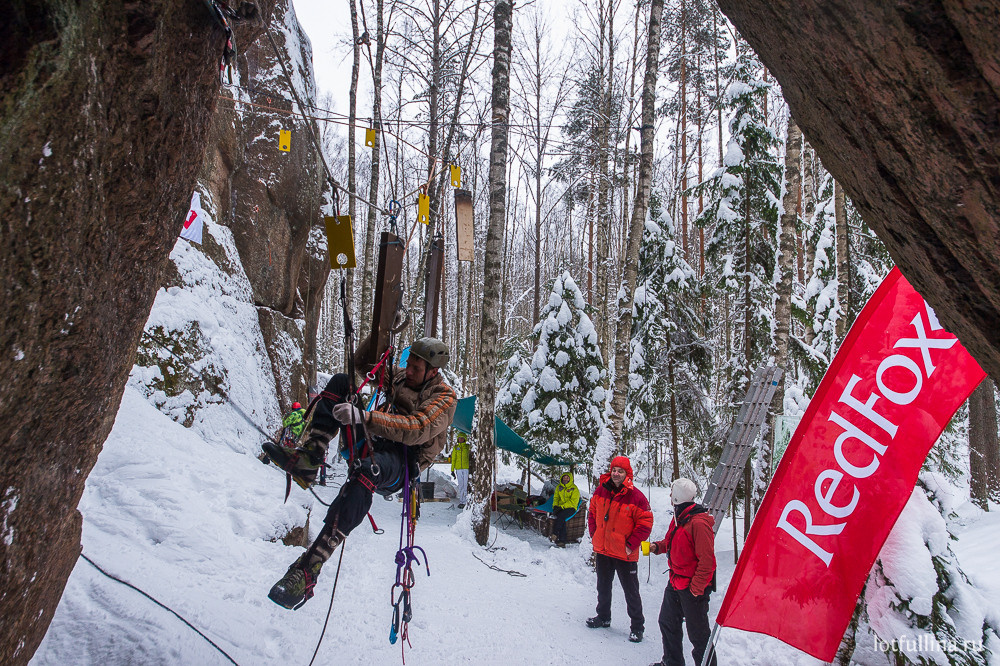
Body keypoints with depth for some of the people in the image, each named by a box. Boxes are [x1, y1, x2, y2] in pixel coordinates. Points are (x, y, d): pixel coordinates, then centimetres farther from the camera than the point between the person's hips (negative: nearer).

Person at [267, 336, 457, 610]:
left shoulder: (444, 398, -6)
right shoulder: (399, 378, 17)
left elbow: (417, 429, -25)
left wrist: (365, 418, -35)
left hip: (400, 464, -7)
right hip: (372, 443, 7)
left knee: (367, 469, -46)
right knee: (340, 381, -7)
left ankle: (308, 569, -50)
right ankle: (309, 457, -25)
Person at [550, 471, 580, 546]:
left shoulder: (574, 488, -2)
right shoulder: (559, 487, 15)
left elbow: (573, 502, -11)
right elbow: (556, 497, 17)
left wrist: (562, 506, -18)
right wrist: (555, 506, -4)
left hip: (570, 508, -3)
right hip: (560, 508, 3)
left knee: (561, 515, -34)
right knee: (562, 520, -28)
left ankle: (554, 534, -29)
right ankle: (562, 541, -32)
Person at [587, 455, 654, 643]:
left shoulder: (636, 497, -16)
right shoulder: (601, 491, -2)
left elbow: (645, 524, -13)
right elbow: (592, 514, 12)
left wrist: (630, 545, -14)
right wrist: (594, 536, 4)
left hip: (625, 554, -5)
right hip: (602, 550, 5)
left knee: (631, 592, 7)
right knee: (603, 587, 22)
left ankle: (637, 626, 22)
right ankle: (603, 617, 41)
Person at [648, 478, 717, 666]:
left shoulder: (698, 523, -23)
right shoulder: (678, 518, 7)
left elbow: (707, 560, -23)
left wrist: (696, 588, -21)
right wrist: (657, 546, 4)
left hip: (692, 588, -10)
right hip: (675, 583, 10)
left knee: (698, 633, 3)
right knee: (667, 623, 20)